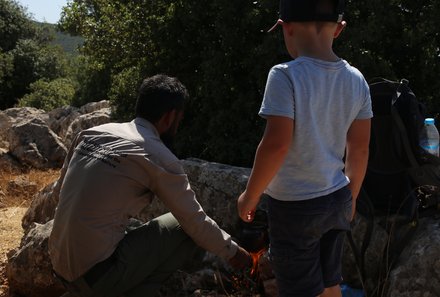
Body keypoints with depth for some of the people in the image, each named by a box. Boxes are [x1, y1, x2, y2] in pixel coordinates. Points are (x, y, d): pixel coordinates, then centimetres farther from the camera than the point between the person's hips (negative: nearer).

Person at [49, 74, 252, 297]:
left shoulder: (92, 133, 8)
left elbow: (60, 188, 17)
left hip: (60, 269, 7)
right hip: (97, 274, -7)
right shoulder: (158, 158, -10)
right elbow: (196, 222, -1)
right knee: (190, 232, 5)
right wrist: (233, 252, 15)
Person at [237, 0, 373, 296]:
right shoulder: (356, 80, -1)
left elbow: (276, 144, -23)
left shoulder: (286, 76, -19)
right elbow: (360, 149, 5)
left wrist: (250, 195, -9)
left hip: (294, 206, -6)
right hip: (337, 200, 6)